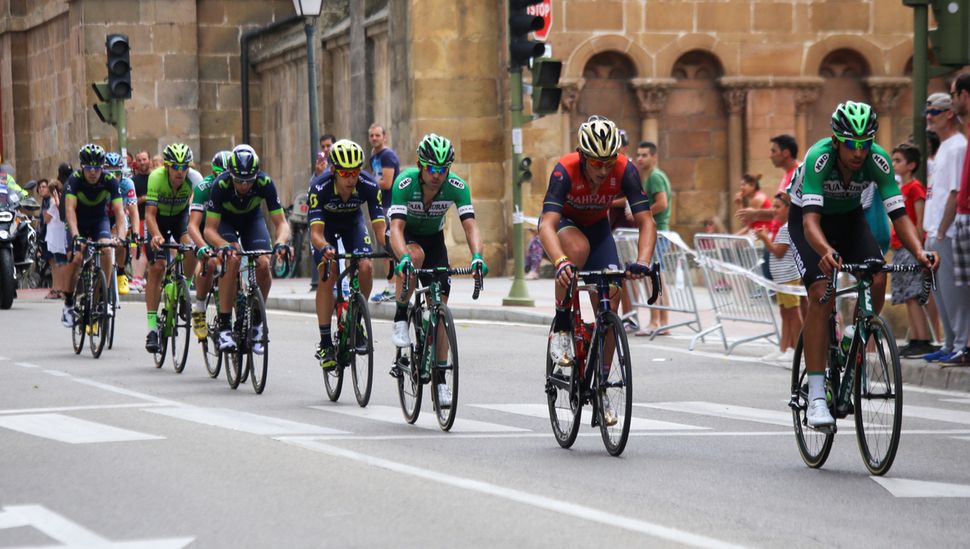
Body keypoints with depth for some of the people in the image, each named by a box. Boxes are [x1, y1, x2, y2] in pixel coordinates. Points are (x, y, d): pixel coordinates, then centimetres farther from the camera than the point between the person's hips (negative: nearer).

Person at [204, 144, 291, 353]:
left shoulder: (265, 183, -32)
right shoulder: (220, 185, -36)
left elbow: (281, 222, -27)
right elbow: (209, 229, -32)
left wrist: (281, 242, -48)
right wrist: (223, 245, -52)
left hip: (252, 218, 2)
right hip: (225, 220, -2)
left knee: (263, 265, -21)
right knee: (232, 259, -30)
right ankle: (224, 326, -25)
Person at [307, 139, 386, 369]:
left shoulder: (368, 186, -32)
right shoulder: (319, 187, -36)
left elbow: (379, 226, -32)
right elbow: (316, 232, -40)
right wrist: (325, 248, -62)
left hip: (353, 222, 2)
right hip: (326, 225, -2)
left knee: (366, 267, -22)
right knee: (328, 274, -21)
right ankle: (325, 344, -15)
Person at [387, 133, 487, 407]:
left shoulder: (457, 186, -25)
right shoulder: (405, 183, -32)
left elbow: (470, 225, -32)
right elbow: (397, 226, -41)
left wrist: (477, 256, -51)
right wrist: (404, 258, -59)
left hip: (434, 238, 2)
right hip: (406, 237, -2)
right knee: (416, 255, -39)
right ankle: (400, 320, -20)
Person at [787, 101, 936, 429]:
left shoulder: (878, 161, -26)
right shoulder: (819, 158, -36)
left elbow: (898, 214, -28)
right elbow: (811, 220, -45)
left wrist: (918, 251, -47)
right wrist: (826, 252, -65)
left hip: (849, 217, 4)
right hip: (806, 219, -3)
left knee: (878, 280, -23)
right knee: (822, 294, -23)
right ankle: (816, 397, -24)